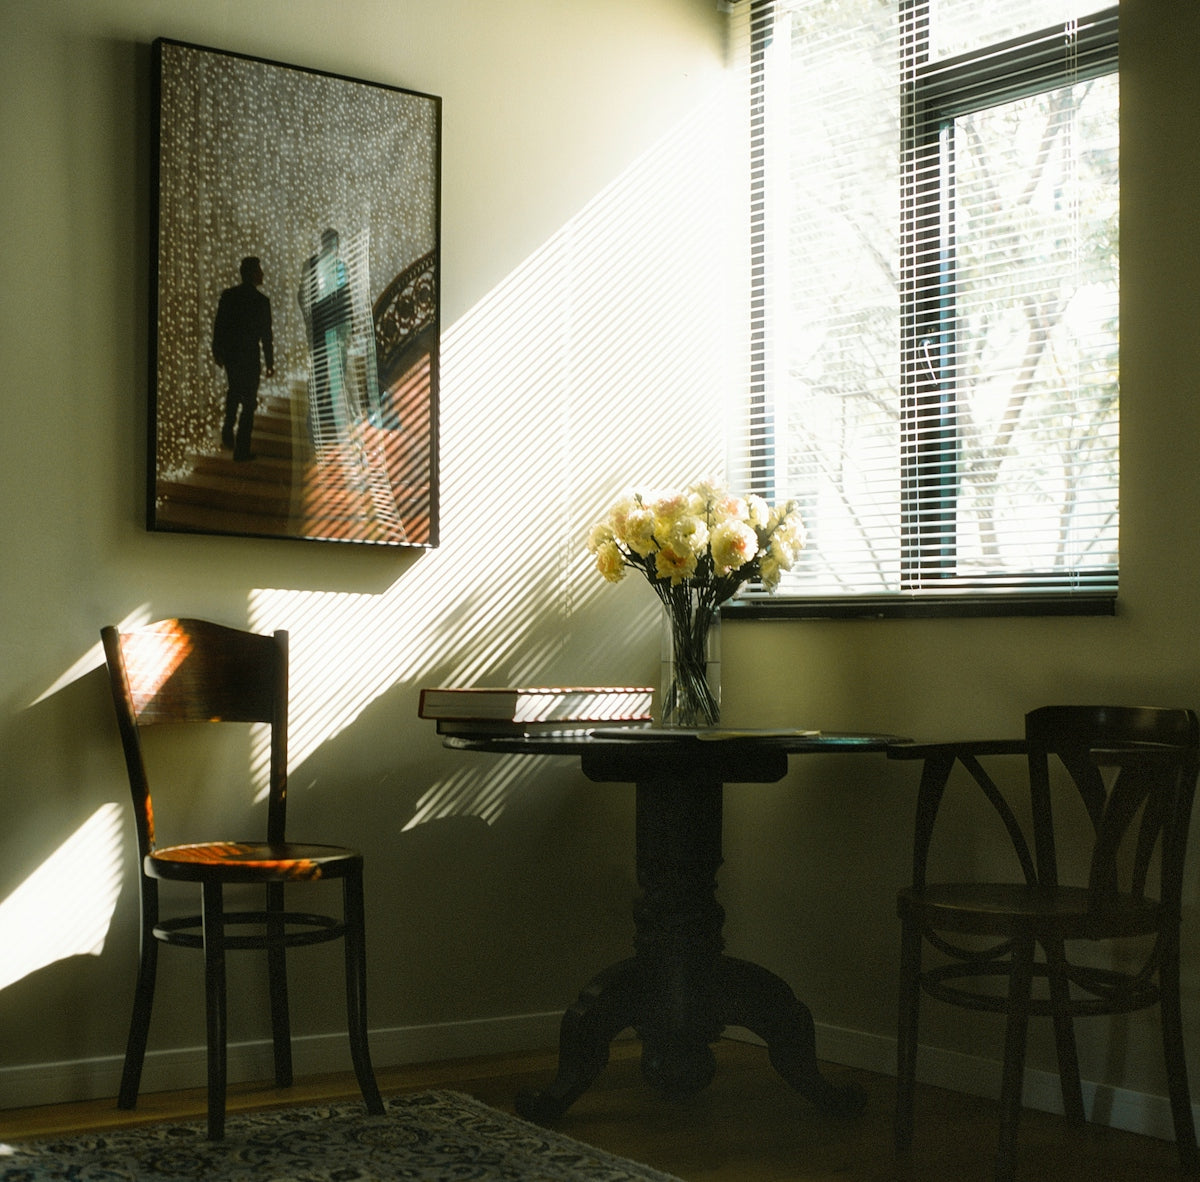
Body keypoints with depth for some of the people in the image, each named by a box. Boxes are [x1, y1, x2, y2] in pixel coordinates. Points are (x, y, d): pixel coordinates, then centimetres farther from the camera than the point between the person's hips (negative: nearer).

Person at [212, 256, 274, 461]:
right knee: (248, 402, 4)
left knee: (234, 390, 31)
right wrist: (270, 363, -3)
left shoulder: (227, 295, 0)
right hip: (250, 356, -4)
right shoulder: (261, 301, -13)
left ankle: (228, 426, 15)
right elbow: (266, 335, -11)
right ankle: (242, 450, 6)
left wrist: (217, 352, 17)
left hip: (229, 354, 5)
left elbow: (218, 326, 5)